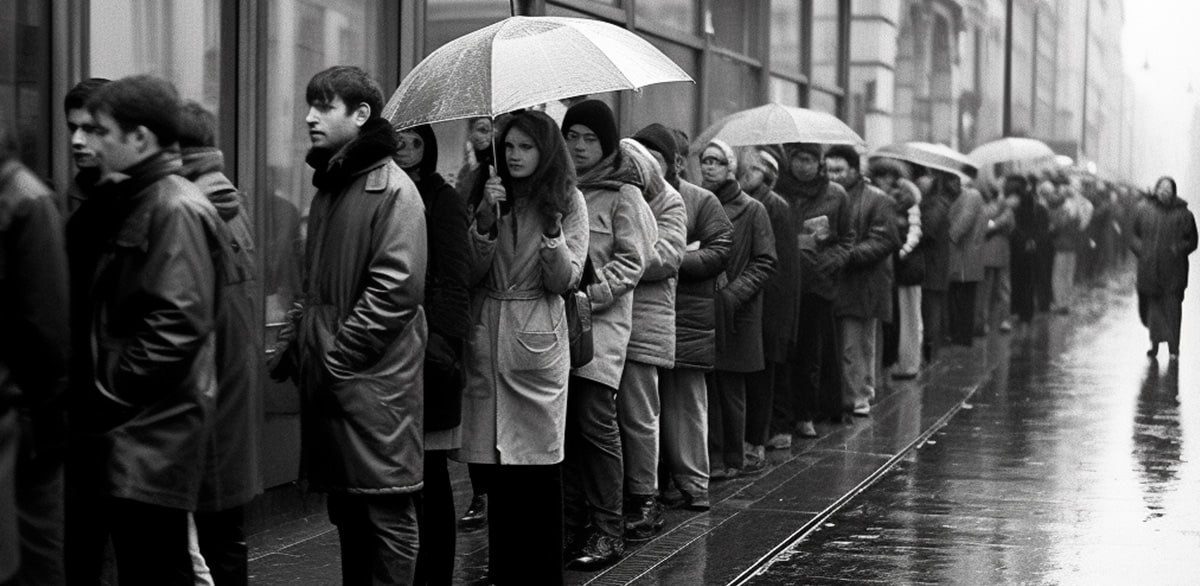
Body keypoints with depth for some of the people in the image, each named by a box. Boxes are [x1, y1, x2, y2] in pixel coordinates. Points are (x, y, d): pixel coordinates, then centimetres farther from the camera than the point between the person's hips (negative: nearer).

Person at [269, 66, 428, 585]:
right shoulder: (327, 188, 16)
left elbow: (397, 289, -18)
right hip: (327, 383, 8)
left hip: (375, 381, -8)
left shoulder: (392, 190, -10)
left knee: (387, 516, -2)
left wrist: (336, 359, -17)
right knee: (345, 513, 14)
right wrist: (293, 346, 10)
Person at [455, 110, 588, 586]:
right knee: (494, 461, 4)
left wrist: (551, 230, -19)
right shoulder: (486, 196, 8)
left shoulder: (568, 202, 2)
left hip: (537, 342, -2)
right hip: (485, 338, 2)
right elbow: (470, 274, -1)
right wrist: (486, 220, -14)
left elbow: (565, 281, -4)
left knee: (539, 465, -2)